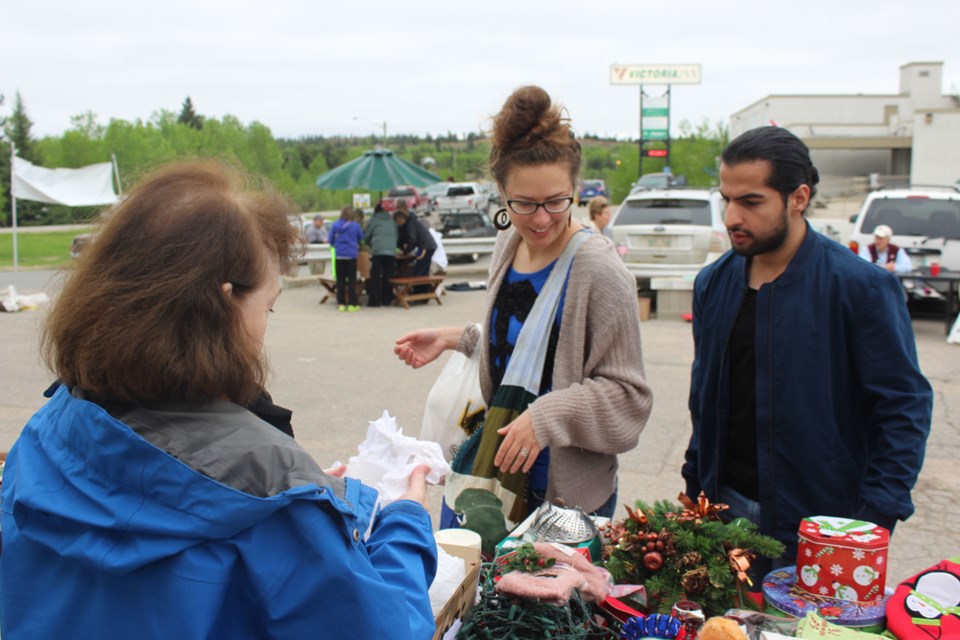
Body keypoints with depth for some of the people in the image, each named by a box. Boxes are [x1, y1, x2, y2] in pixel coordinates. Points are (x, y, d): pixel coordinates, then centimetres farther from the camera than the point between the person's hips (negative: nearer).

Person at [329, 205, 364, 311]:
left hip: (339, 255, 2)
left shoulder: (335, 225, -1)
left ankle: (341, 304, 7)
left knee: (340, 280, 8)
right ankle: (352, 304, 1)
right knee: (352, 280, 3)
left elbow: (331, 240, 6)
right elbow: (361, 239, 10)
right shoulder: (356, 226, -4)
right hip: (352, 255, -2)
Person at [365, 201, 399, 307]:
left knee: (375, 276, 1)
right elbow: (396, 236, 24)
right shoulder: (392, 221, 18)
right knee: (388, 276, 7)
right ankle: (387, 300, 9)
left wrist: (371, 245, 34)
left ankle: (374, 301, -2)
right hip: (391, 251, 3)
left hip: (377, 251, -3)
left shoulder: (373, 221, 8)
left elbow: (366, 237, 14)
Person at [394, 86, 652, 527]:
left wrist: (547, 416, -26)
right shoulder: (509, 243, 2)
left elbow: (627, 395, -17)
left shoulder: (599, 271, -19)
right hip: (487, 460, 7)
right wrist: (452, 339, 9)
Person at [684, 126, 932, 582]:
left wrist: (875, 524, -15)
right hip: (725, 509, 5)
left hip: (817, 527, -4)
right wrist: (694, 490, 10)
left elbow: (905, 407, -10)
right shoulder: (713, 283, 5)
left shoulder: (861, 287, -12)